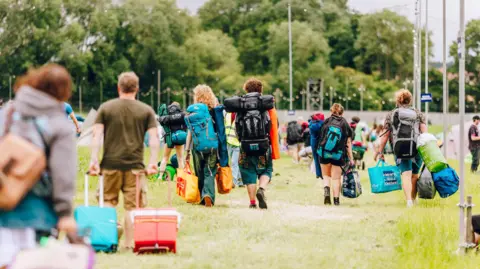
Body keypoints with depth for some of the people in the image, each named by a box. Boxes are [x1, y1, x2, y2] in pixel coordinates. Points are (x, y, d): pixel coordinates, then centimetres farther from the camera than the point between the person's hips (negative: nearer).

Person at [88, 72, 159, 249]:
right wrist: (153, 162, -4)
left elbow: (97, 135, -3)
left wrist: (94, 160, -6)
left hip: (110, 164, 0)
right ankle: (130, 243, 1)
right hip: (135, 166, 0)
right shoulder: (146, 111, 6)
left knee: (108, 201, 14)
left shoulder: (105, 108, 6)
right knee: (132, 206, 4)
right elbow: (154, 138, -4)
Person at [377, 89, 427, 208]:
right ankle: (413, 199, 22)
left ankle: (409, 199, -25)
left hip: (400, 149, -1)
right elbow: (424, 132, 2)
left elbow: (385, 136, 9)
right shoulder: (418, 113, 12)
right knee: (415, 175, 15)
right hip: (416, 148, 1)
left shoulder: (390, 115, 10)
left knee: (406, 174, -7)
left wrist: (380, 151, 14)